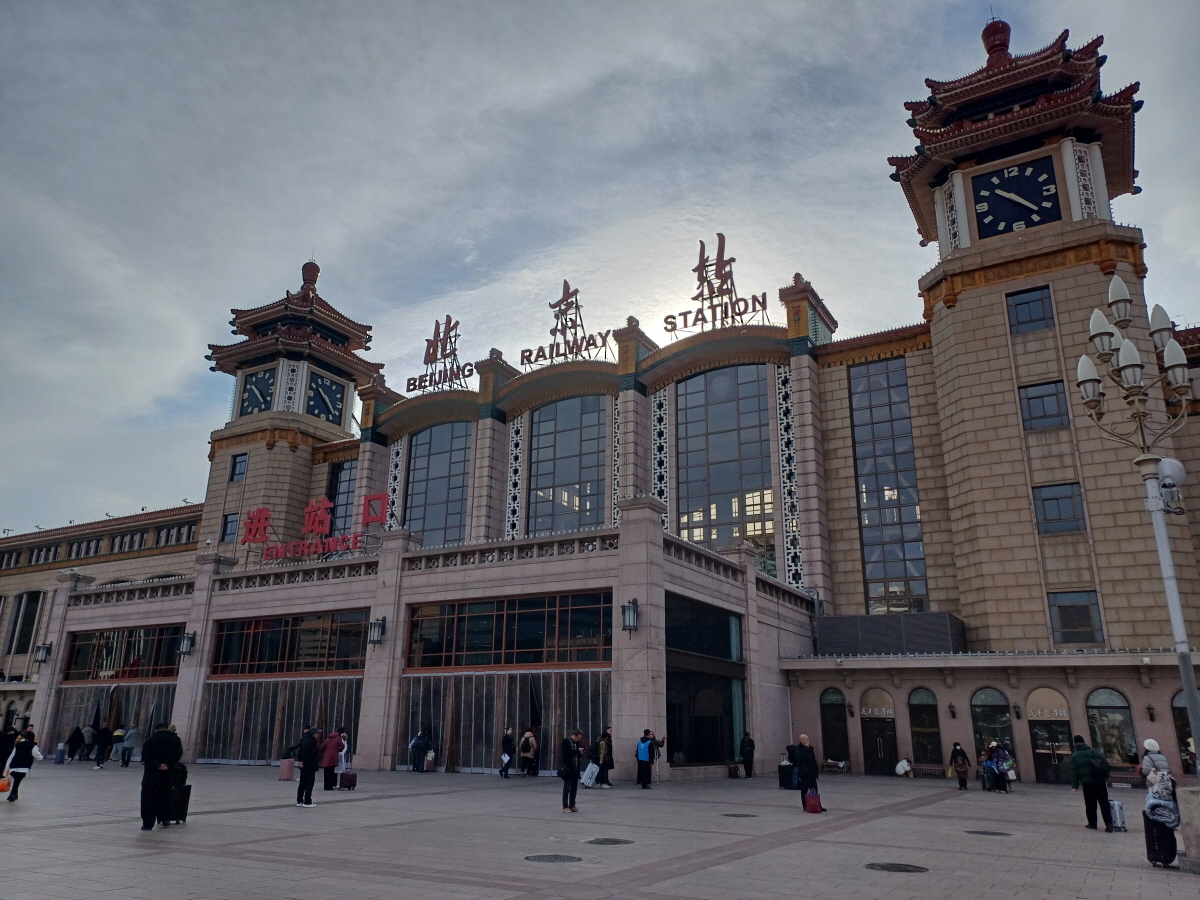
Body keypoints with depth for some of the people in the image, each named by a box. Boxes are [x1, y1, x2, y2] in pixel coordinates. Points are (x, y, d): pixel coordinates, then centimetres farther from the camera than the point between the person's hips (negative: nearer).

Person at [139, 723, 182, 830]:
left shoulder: (150, 740, 0)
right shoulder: (175, 739, 5)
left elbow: (145, 756, -10)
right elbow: (178, 754, -4)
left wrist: (157, 765, -13)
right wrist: (168, 765, -10)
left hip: (152, 773, -3)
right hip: (168, 773, 3)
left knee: (148, 797, 1)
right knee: (164, 796, 19)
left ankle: (148, 824, -5)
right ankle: (165, 820, 21)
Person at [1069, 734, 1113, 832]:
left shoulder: (1074, 756, 2)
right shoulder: (1094, 752, 4)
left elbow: (1074, 772, -2)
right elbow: (1105, 763, -3)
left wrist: (1075, 786, -1)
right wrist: (1106, 776, 5)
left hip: (1087, 783, -1)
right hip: (1100, 781, 1)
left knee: (1090, 804, 9)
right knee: (1104, 803, 4)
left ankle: (1092, 823, 12)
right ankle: (1109, 824, -3)